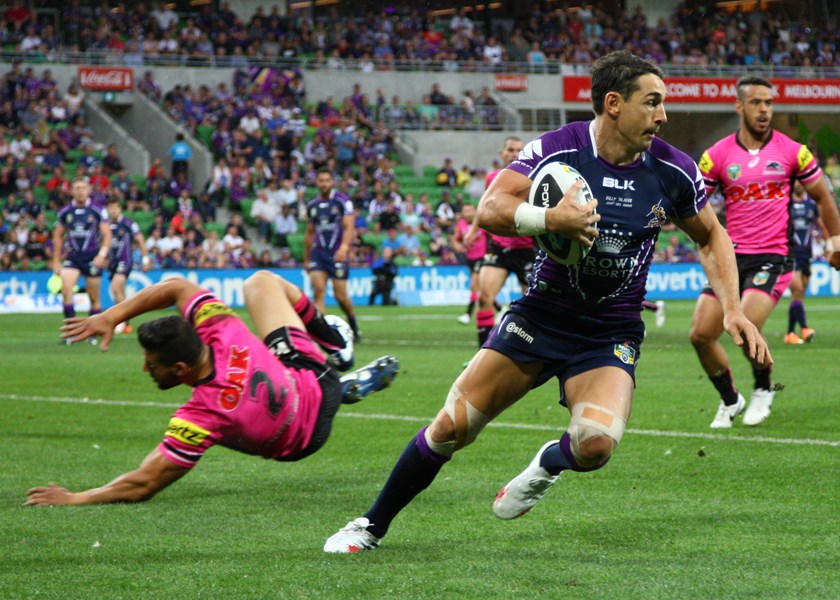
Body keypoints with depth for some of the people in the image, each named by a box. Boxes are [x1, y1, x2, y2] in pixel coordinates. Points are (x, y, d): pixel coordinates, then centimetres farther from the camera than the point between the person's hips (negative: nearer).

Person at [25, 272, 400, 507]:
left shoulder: (202, 416, -44)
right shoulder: (224, 334, -34)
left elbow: (142, 484, -39)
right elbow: (177, 287, -18)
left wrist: (73, 499, -34)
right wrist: (112, 316, -26)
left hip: (302, 441, -3)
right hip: (308, 367, 3)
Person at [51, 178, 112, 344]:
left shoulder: (98, 212, -3)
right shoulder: (64, 212, 4)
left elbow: (107, 235, -2)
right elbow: (58, 236, 13)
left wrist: (102, 254, -16)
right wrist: (56, 260, 11)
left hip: (92, 258, -1)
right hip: (72, 256, 1)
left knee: (94, 298, 3)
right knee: (66, 290, -20)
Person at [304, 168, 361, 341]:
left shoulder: (343, 201, -4)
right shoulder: (312, 206, 11)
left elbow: (349, 227, -13)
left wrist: (344, 246, -31)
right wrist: (306, 259, 21)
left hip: (338, 254, -3)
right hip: (318, 253, 4)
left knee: (341, 296, -2)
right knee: (318, 289, -14)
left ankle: (353, 325, 25)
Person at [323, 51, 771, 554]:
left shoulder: (673, 171, -5)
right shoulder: (557, 149, -12)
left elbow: (712, 237, 12)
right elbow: (489, 210, -20)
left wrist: (733, 310, 0)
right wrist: (551, 219, -37)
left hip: (612, 334, 0)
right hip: (540, 317, 0)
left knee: (596, 444, -27)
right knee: (451, 428, -4)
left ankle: (550, 464, 11)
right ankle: (372, 526, 18)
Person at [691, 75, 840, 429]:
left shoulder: (792, 151, 0)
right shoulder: (717, 155, 1)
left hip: (773, 257, -3)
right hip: (731, 256, 3)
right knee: (701, 334, -9)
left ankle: (763, 389, 7)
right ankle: (729, 400, 17)